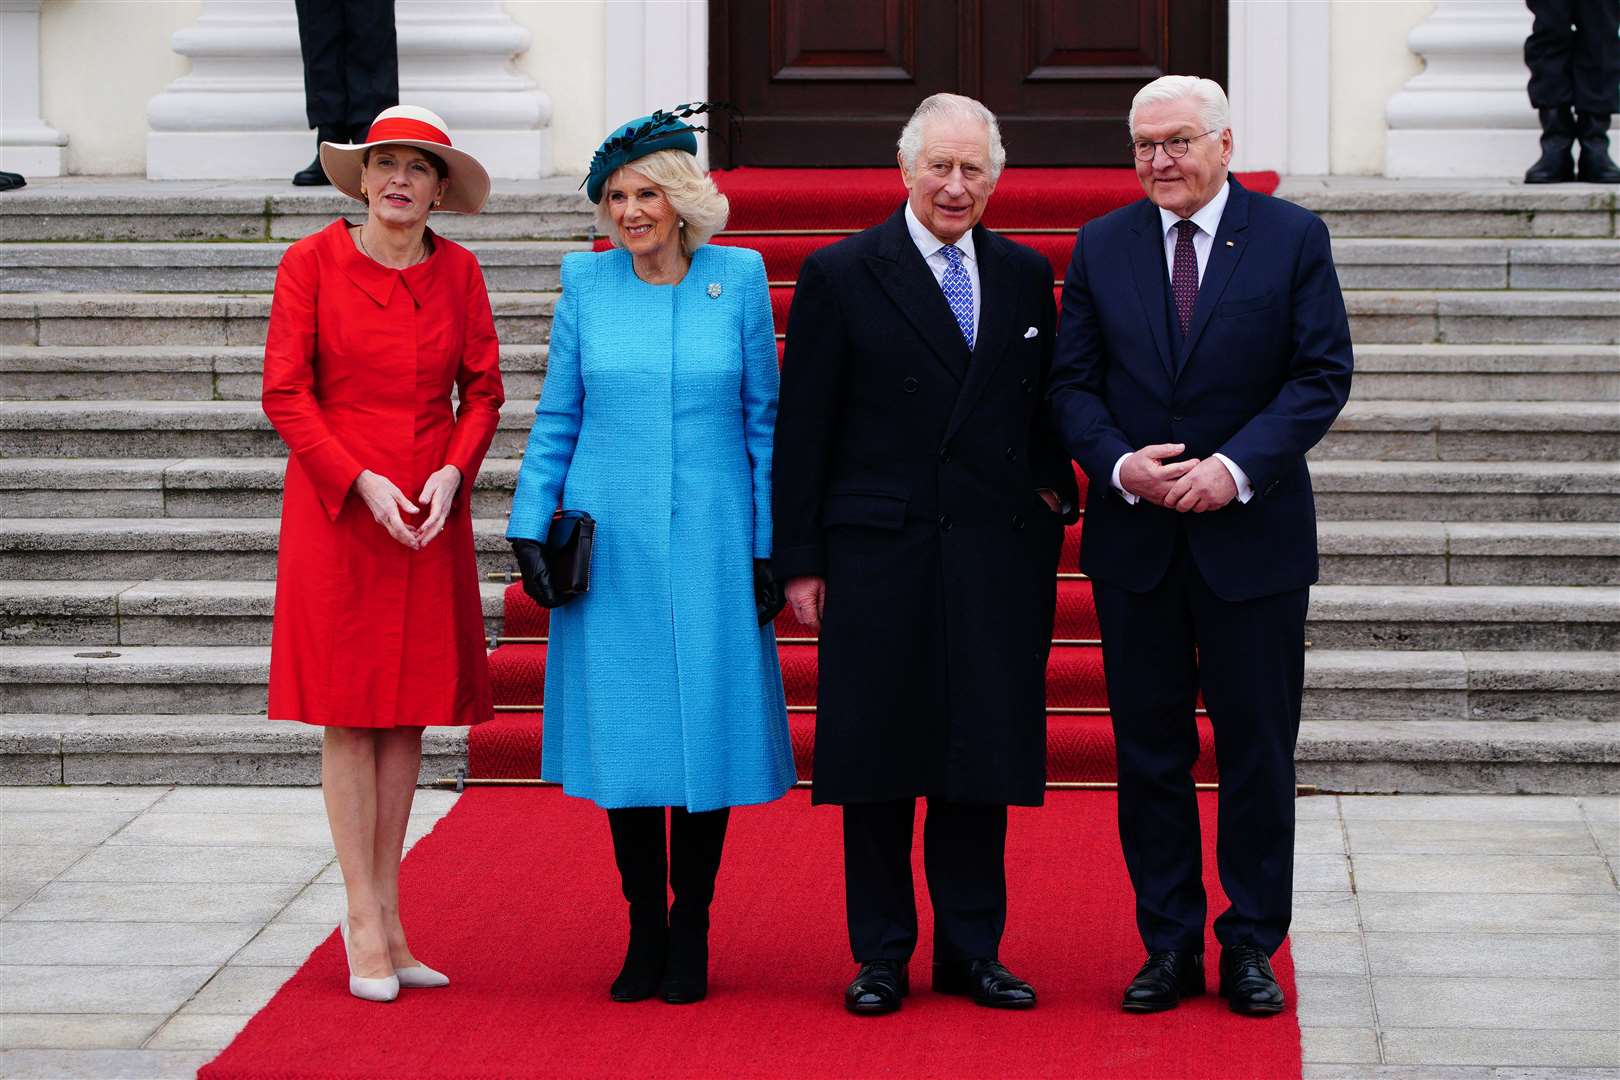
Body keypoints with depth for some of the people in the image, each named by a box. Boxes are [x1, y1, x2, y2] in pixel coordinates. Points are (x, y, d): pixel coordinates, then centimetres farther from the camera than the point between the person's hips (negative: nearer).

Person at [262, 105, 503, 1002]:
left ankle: (387, 915, 13)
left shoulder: (456, 271, 5)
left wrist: (453, 473, -9)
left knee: (409, 713, 6)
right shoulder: (312, 263, -4)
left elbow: (483, 390, 8)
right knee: (349, 713, -1)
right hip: (336, 510, -3)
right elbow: (285, 394, -5)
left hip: (431, 515, 3)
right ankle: (364, 922, 4)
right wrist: (363, 482, -14)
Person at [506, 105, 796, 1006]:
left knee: (708, 723, 1)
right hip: (611, 544, 1)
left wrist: (770, 545, 1)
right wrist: (531, 527, 1)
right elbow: (556, 418, 8)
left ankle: (691, 931, 12)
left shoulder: (739, 279, 1)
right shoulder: (588, 282, 4)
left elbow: (763, 419, 5)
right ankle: (645, 930, 13)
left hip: (709, 542, -1)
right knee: (622, 729, 3)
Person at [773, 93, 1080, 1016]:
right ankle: (883, 955, 12)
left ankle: (972, 950, 16)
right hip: (879, 556, -3)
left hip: (998, 559, 3)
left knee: (983, 759, 6)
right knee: (877, 760, 3)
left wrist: (1054, 493, 2)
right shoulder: (841, 276, -1)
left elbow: (1046, 409, 18)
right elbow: (802, 430, -1)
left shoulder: (1026, 276, 9)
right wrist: (800, 559, -4)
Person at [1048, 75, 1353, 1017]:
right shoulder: (1101, 247, 6)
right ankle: (1170, 944, 15)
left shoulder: (1293, 238, -1)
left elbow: (1322, 373, -6)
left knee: (1258, 750, 4)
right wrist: (1118, 463, -13)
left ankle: (1251, 946, 13)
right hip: (1135, 540, 2)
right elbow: (1073, 382, 5)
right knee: (1150, 752, 6)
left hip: (1253, 536, -2)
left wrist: (1238, 466, -17)